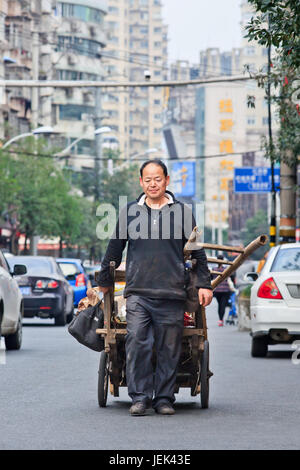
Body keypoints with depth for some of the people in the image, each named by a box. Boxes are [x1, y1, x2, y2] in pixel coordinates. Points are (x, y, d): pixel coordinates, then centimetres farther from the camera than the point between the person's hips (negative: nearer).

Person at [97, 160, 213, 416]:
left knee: (169, 349, 2)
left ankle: (164, 398, 11)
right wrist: (104, 282, 25)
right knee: (137, 345, -10)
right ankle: (140, 397, -3)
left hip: (172, 294, 0)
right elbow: (114, 249, 20)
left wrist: (204, 284, 8)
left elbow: (197, 251, 14)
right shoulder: (130, 212, 11)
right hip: (137, 292, 0)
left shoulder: (182, 212, 9)